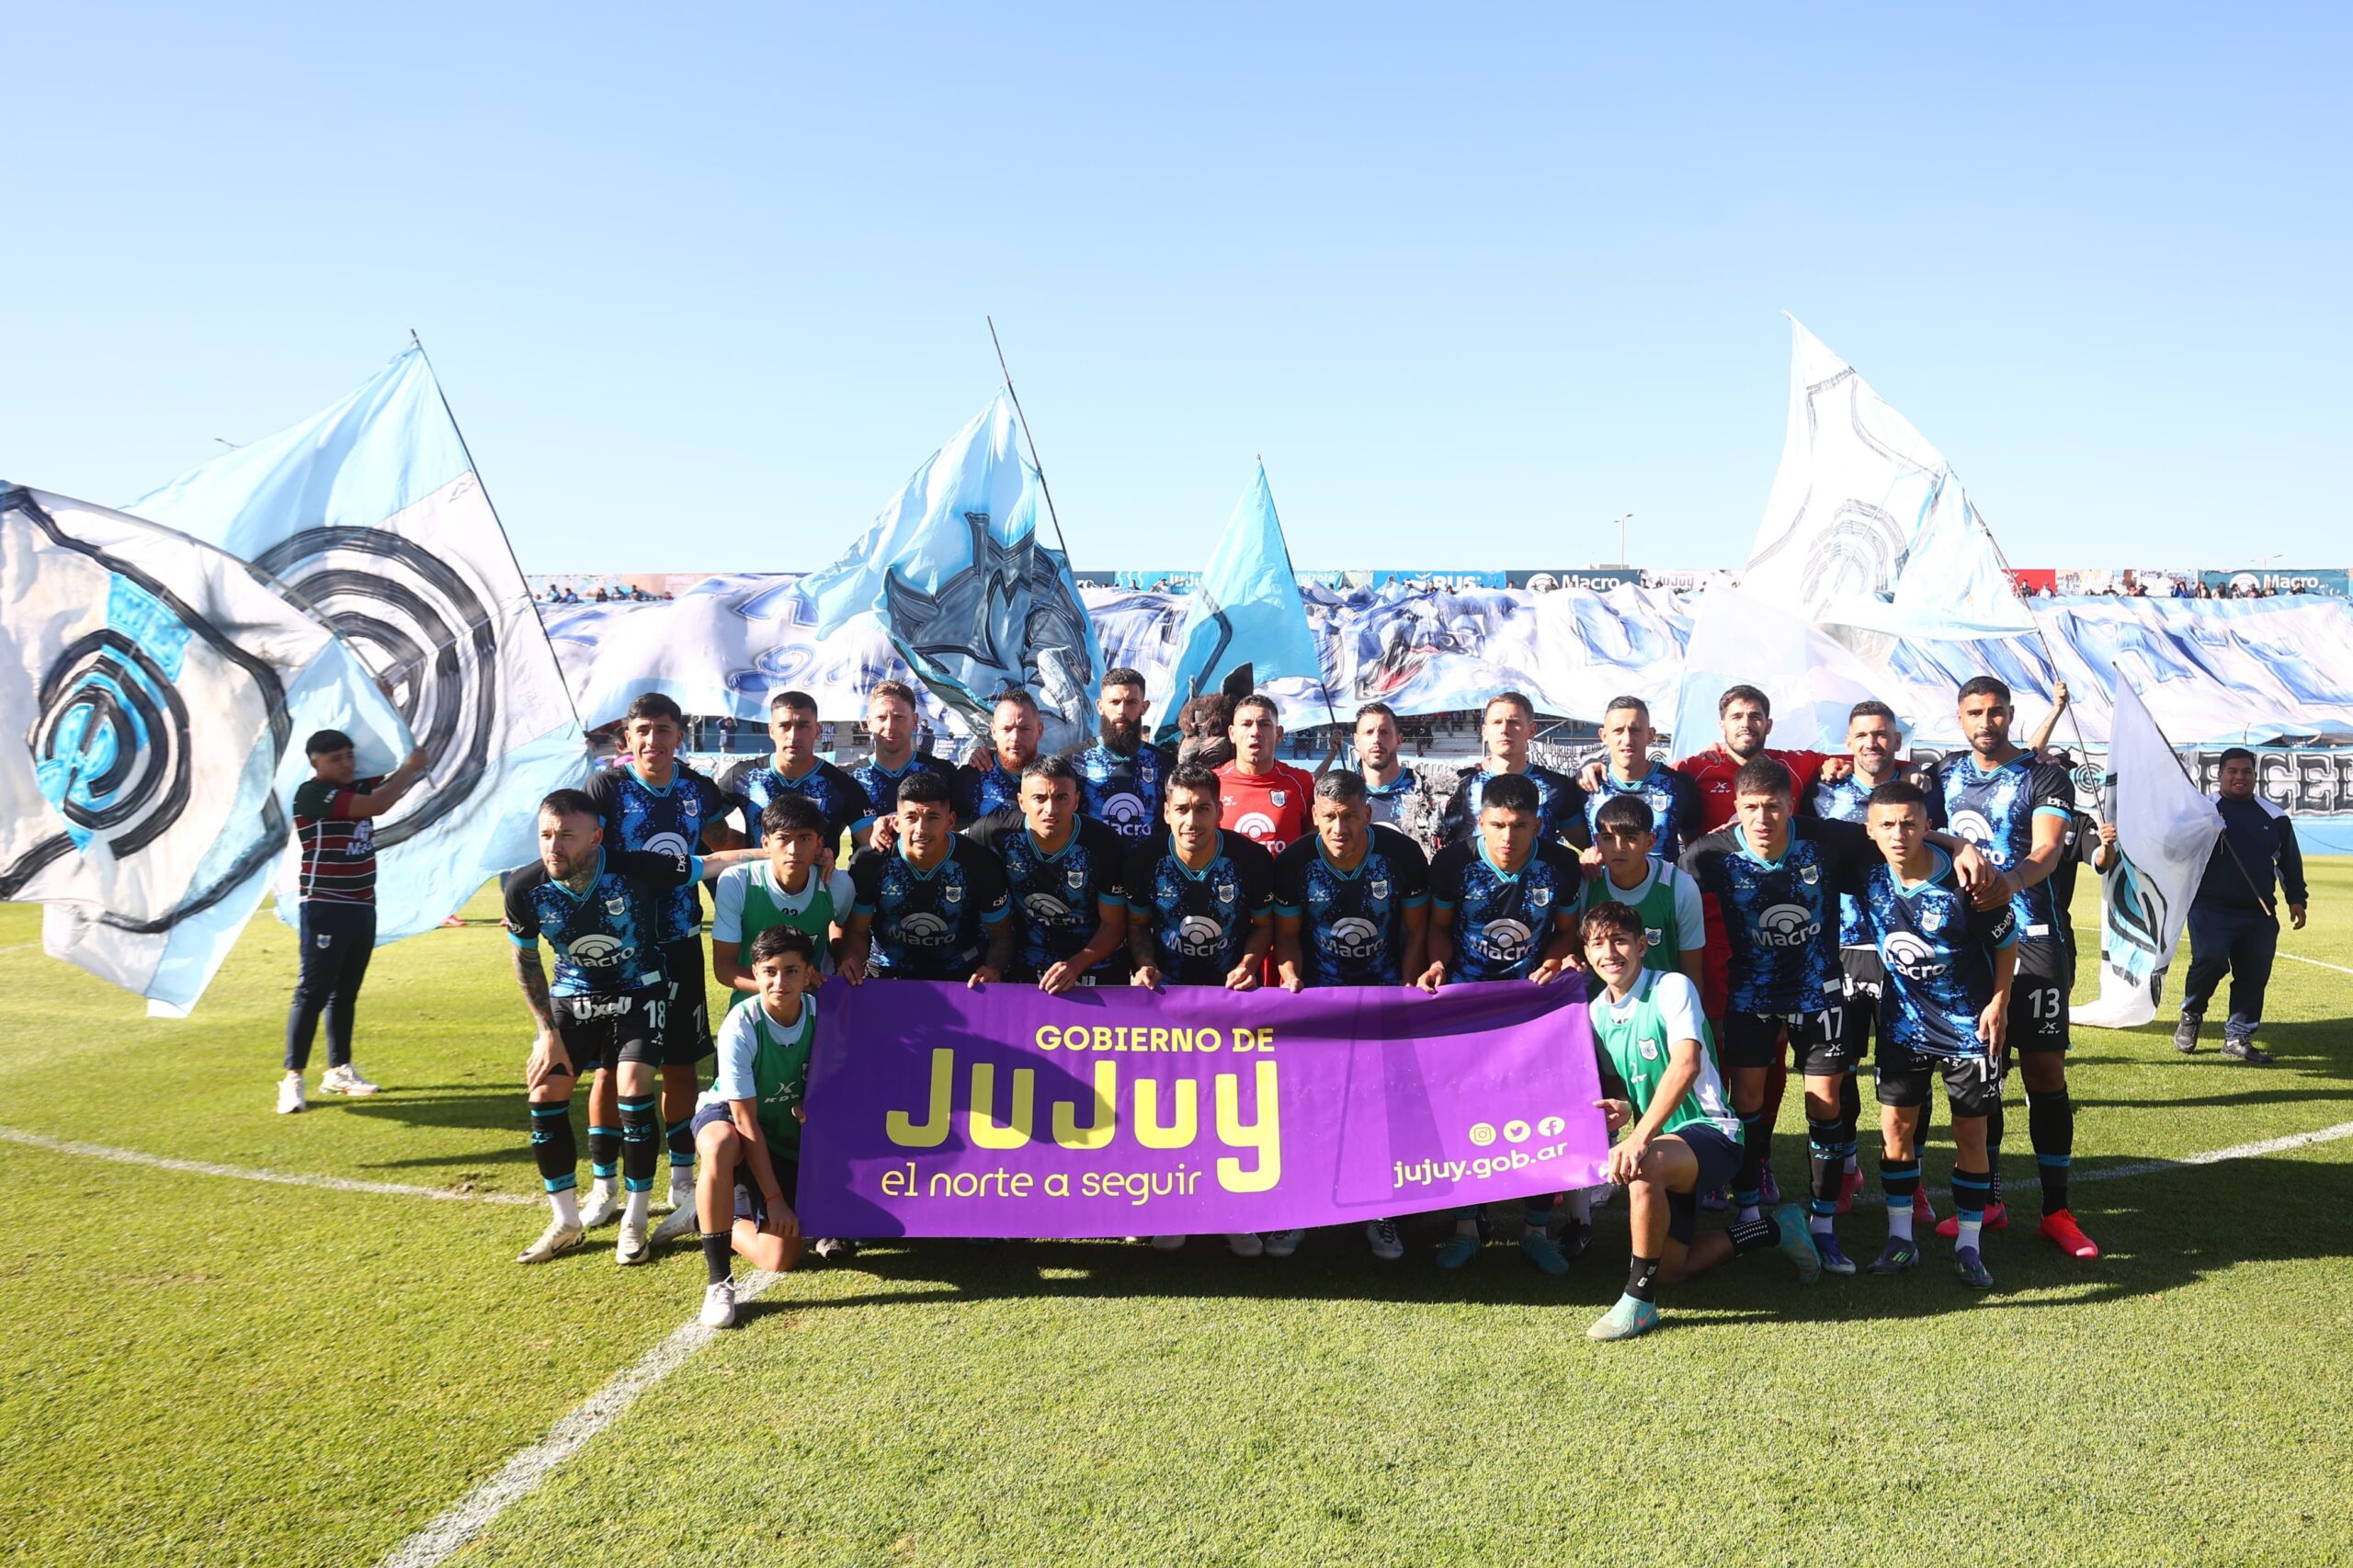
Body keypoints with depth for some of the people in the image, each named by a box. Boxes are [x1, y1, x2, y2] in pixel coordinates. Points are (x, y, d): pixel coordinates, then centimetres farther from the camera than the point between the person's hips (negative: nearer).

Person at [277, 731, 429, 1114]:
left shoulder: (358, 787, 10)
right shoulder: (311, 793, -13)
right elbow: (375, 806, -21)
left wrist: (415, 765, -6)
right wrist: (409, 768, -13)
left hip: (362, 908, 7)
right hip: (324, 910, -7)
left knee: (346, 993, 12)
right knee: (312, 992, -7)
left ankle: (338, 1070, 19)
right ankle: (292, 1078, -4)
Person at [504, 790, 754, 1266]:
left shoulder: (637, 869, -29)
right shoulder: (525, 888, -19)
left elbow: (713, 863, -21)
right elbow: (526, 961, -2)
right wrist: (548, 1031, -4)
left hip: (638, 993, -3)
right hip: (572, 995, 3)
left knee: (634, 1089, -17)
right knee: (545, 1092, -7)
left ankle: (634, 1223, 0)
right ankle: (566, 1222, 11)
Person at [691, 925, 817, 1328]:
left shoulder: (821, 1015, -17)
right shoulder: (740, 1026, -26)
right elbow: (745, 1121, -23)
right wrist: (774, 1197, -23)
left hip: (788, 1138, 3)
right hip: (725, 1117, -3)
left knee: (780, 1259, -10)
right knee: (721, 1145, -42)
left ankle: (719, 1221, 23)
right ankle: (718, 1281, -29)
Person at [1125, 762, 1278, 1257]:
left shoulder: (1251, 859, -11)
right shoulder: (1146, 859, -8)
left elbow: (1264, 925, 2)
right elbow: (1138, 924, 5)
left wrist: (1248, 965, -15)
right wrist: (1145, 966, -13)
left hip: (1234, 992, -1)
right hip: (1168, 992, 1)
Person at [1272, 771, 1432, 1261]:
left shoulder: (1403, 854, -11)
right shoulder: (1295, 861, -10)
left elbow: (1416, 931, 0)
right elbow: (1288, 934, 2)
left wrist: (1407, 991, -8)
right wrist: (1290, 977, -16)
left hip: (1386, 987, 0)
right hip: (1319, 988, 0)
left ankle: (1380, 1213, 8)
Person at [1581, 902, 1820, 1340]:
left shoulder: (1672, 988, -15)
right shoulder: (1597, 1012, 6)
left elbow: (1685, 1063, -30)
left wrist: (1640, 1137, -40)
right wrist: (1618, 1109, -10)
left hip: (1711, 1131, -8)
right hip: (1663, 1144, 8)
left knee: (1644, 1167, -40)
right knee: (1668, 1270, 6)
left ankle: (1639, 1301, -23)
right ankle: (1773, 1229, 28)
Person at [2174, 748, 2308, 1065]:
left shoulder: (2275, 817, 11)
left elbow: (2290, 861, 17)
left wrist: (2296, 899, 14)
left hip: (2259, 914, 4)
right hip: (2211, 910, -4)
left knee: (2254, 975, 5)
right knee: (2210, 962, -20)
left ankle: (2238, 1037, 17)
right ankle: (2191, 1015, 6)